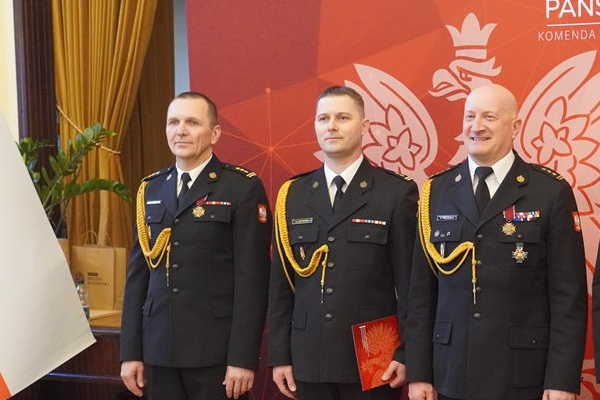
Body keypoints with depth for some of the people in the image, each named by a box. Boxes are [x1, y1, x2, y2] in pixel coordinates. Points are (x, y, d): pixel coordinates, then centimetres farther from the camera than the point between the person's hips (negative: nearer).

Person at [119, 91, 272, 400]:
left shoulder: (243, 188, -5)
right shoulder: (151, 190, 11)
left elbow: (252, 279, -9)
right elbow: (138, 274, 10)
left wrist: (243, 358, -14)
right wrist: (131, 352, 6)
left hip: (216, 352, -4)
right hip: (159, 351, 4)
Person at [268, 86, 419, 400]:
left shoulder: (397, 192, -2)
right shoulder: (292, 195, 7)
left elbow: (410, 282, -4)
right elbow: (280, 284, 7)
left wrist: (405, 353, -8)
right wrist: (279, 355, 4)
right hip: (309, 361, 3)